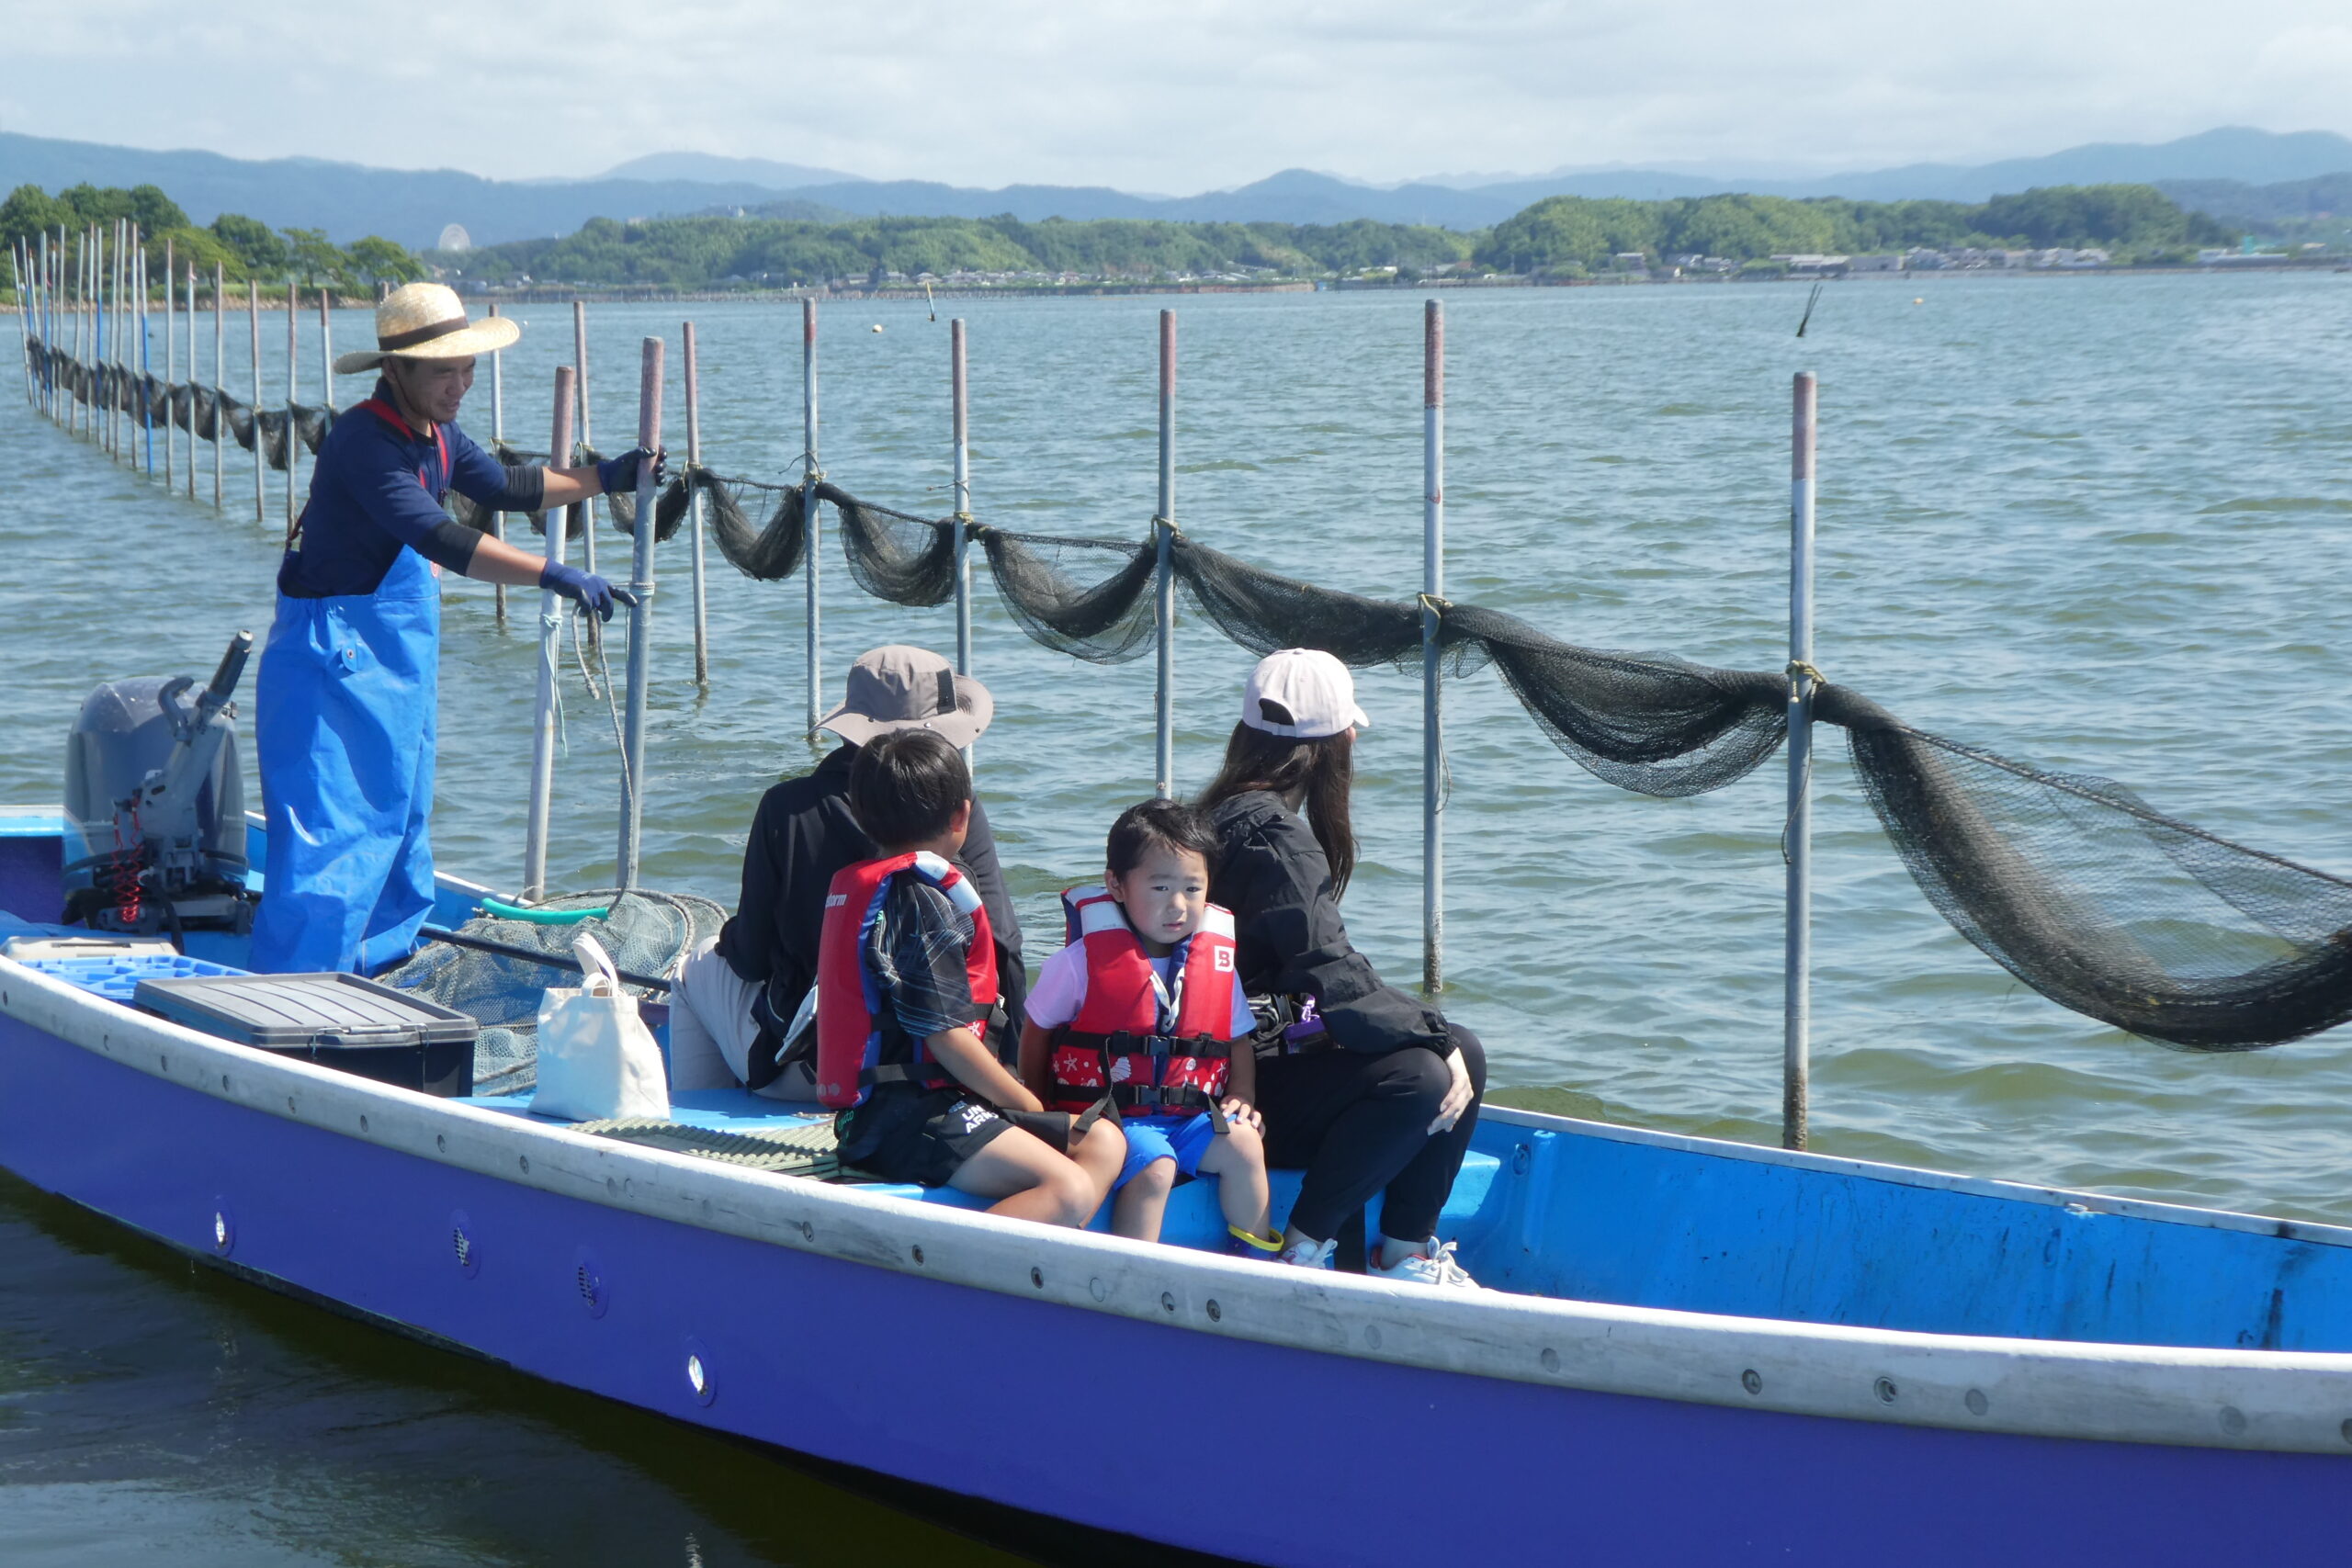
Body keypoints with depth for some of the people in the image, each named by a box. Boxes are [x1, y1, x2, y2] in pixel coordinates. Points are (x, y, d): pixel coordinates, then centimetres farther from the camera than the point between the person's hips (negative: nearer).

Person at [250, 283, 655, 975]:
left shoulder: (435, 435, 7)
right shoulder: (362, 442, -24)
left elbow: (506, 487, 26)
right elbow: (437, 536, -36)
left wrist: (602, 477, 20)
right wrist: (551, 574, -41)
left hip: (398, 669, 10)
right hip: (333, 665, -10)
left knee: (398, 834, 17)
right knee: (331, 837, -13)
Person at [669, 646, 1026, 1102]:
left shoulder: (788, 808, -13)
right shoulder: (962, 812, -11)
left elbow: (752, 959, -6)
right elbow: (1004, 949, -10)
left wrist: (730, 941, 18)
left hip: (804, 1070, -2)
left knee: (700, 967, 29)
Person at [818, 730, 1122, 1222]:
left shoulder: (853, 883, 20)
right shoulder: (920, 898, -10)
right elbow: (946, 1035, -15)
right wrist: (1029, 1105, 0)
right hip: (907, 1119, -10)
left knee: (1103, 1140, 7)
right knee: (1073, 1193, -26)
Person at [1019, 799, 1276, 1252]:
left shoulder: (1217, 963, 5)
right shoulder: (1083, 961, -7)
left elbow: (1239, 1040, 16)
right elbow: (1036, 1032, 4)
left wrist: (1241, 1097, 0)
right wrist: (1041, 1112, 2)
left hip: (1190, 1117, 4)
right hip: (1112, 1116, -4)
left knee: (1243, 1142, -20)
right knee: (1153, 1167, -30)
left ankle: (1256, 1265, -4)